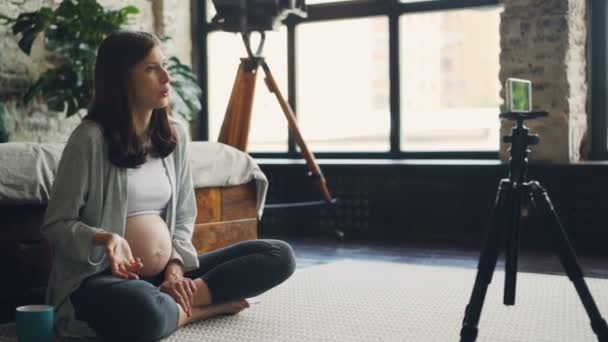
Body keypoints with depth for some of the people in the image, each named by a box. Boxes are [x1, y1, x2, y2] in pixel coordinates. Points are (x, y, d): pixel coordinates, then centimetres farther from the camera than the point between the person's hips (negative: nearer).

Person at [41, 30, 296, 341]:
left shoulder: (175, 134, 9)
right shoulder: (91, 137, -10)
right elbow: (55, 223, -7)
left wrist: (176, 268, -5)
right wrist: (105, 239, -26)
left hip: (167, 273, 7)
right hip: (105, 276, -6)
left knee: (279, 255, -8)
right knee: (146, 314, -43)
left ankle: (184, 296, -21)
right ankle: (202, 308, -13)